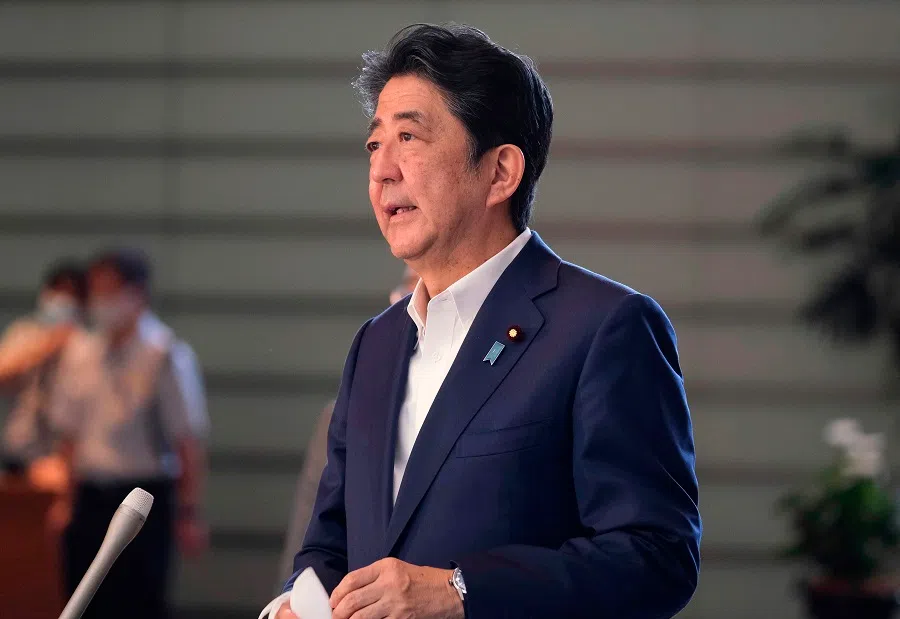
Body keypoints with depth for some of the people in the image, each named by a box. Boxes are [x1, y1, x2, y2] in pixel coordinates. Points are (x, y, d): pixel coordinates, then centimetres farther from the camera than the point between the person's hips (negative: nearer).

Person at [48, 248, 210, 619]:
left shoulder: (166, 357, -11)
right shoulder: (80, 356, 6)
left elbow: (189, 442, -10)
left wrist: (189, 513, -10)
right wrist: (70, 498, 13)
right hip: (90, 501, 6)